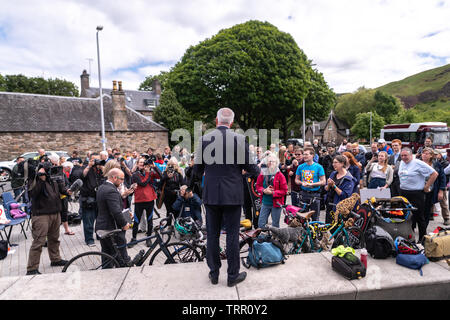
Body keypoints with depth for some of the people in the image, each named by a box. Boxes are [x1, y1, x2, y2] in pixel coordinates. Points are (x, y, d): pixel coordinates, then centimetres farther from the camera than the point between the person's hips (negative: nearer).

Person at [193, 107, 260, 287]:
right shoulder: (239, 139, -8)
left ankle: (214, 273, 26)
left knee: (212, 235, 13)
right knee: (232, 235, 8)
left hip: (211, 194, 2)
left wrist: (199, 175, 26)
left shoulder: (205, 139, -2)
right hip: (232, 195, -2)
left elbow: (197, 169, 2)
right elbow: (248, 166, -3)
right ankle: (233, 275, 21)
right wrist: (258, 171, 19)